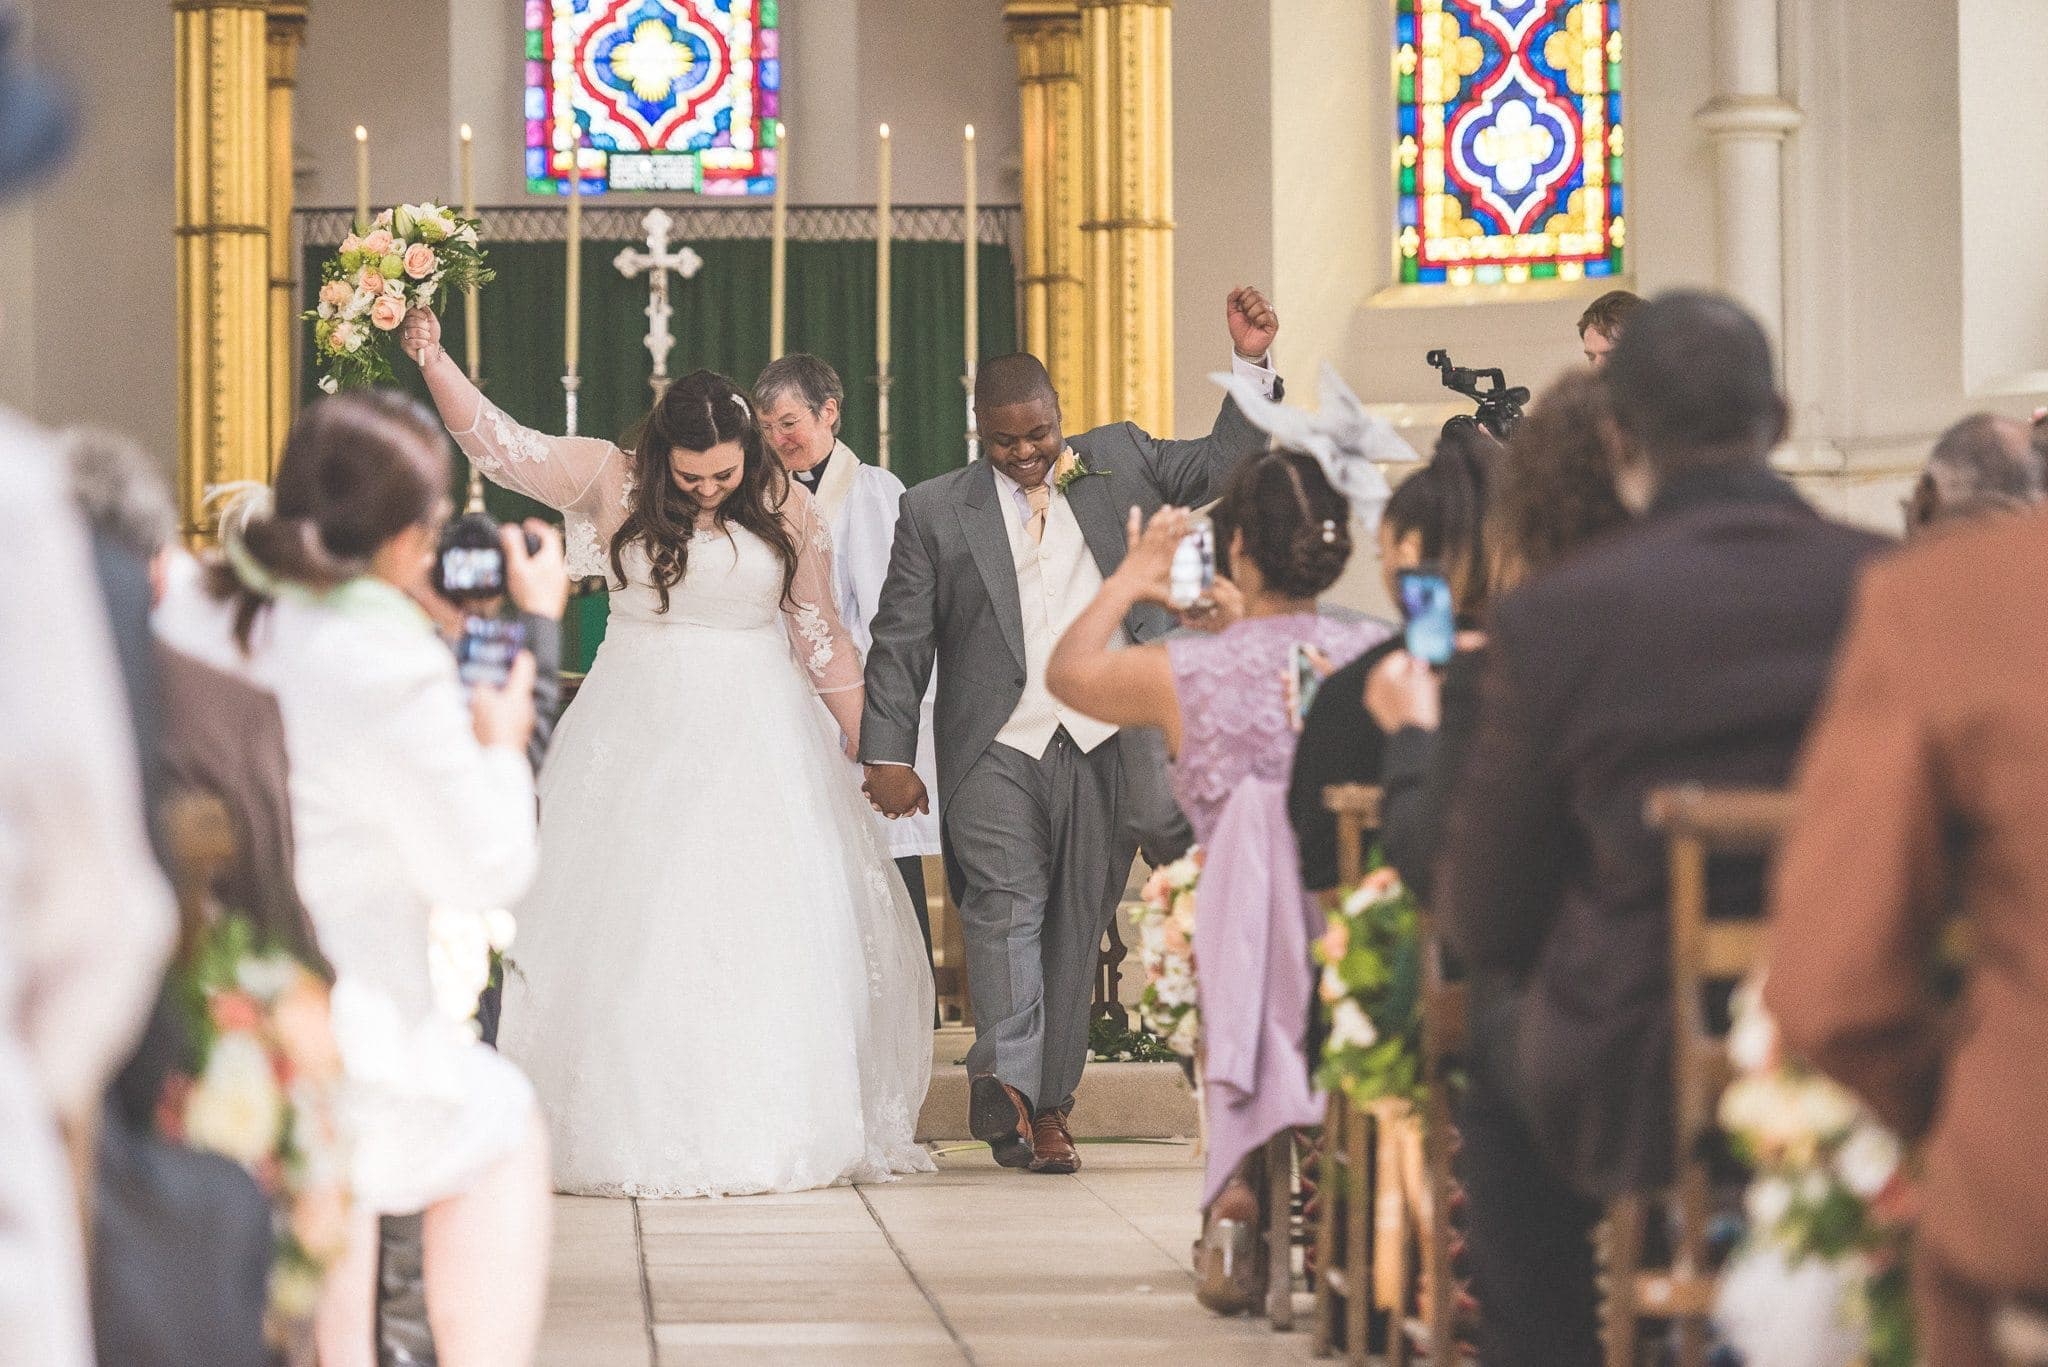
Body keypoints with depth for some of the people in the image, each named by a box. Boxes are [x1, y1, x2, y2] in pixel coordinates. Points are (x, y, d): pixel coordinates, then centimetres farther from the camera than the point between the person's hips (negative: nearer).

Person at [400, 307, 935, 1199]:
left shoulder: (787, 511, 1)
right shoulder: (614, 482, -2)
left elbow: (821, 638, 9)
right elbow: (497, 443, -8)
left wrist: (872, 746, 10)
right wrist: (431, 358, -20)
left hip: (759, 742, 1)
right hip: (640, 737, -1)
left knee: (774, 934, -2)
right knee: (632, 931, -2)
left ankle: (776, 1133, 7)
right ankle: (635, 1135, 2)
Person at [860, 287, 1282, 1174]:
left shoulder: (1118, 462, 12)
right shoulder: (936, 511, 7)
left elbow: (1226, 464, 13)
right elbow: (899, 642, 6)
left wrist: (1252, 363, -1)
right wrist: (888, 755, -1)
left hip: (1106, 748, 2)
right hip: (995, 749, -2)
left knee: (1076, 927, 5)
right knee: (1005, 906, -17)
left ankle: (1049, 1106, 10)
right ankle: (1005, 1083, -27)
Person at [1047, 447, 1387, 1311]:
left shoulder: (1189, 675, -9)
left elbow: (1067, 670, 15)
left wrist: (1131, 580, 30)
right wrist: (1249, 623, 33)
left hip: (1250, 961, -1)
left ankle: (1236, 1199, 24)